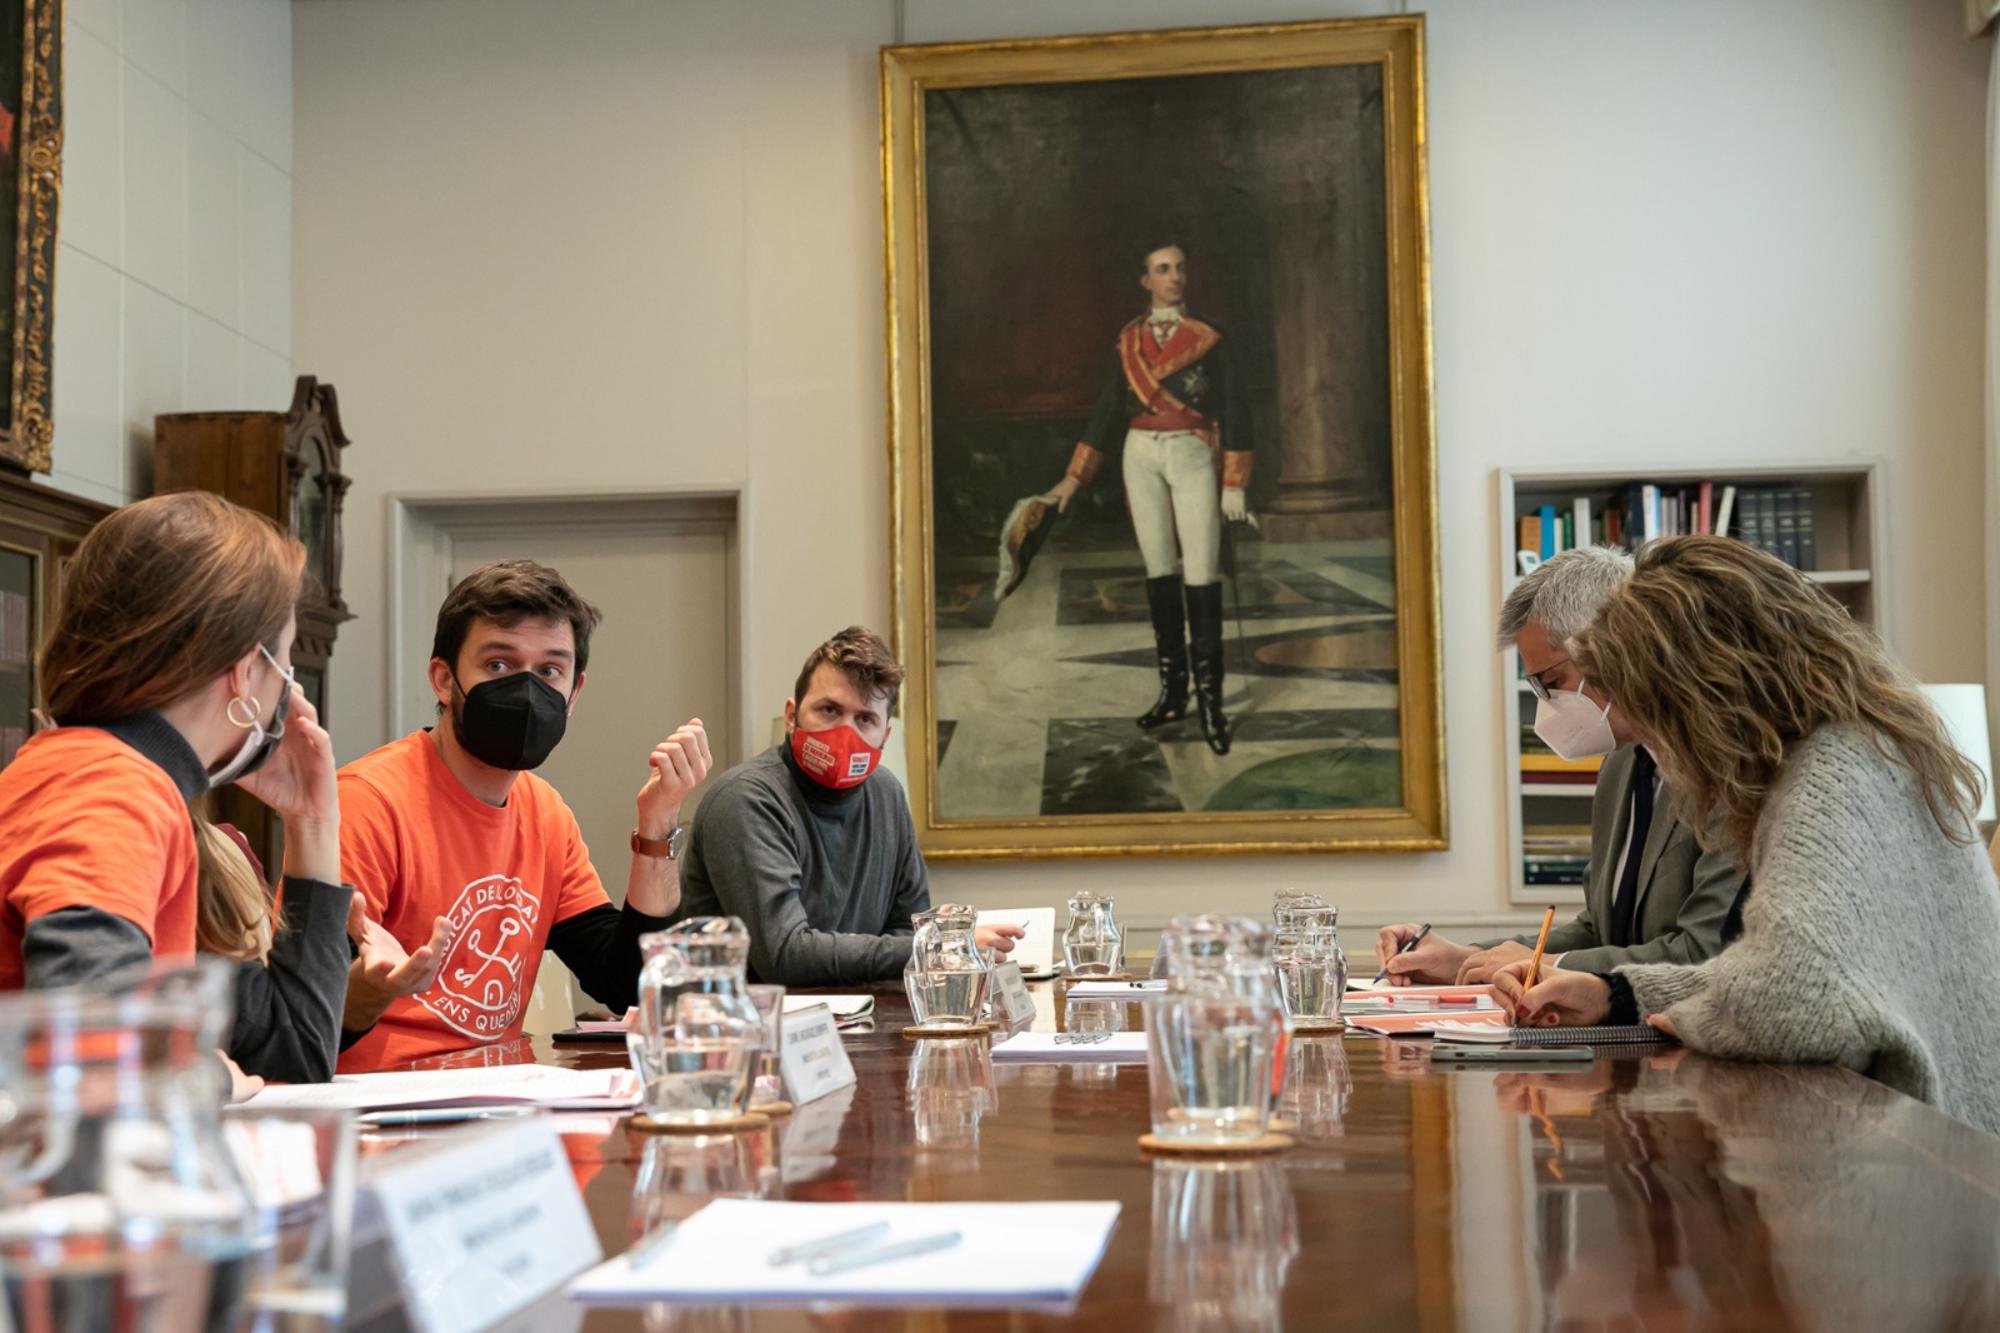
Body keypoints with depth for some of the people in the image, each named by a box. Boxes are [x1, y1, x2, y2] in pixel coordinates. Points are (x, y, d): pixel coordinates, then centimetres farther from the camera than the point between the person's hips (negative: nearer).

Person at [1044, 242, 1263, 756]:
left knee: (1202, 574, -11)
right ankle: (1173, 692, 9)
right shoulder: (1130, 342, 10)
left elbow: (1235, 411, 0)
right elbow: (1107, 410, 13)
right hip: (1142, 458, 3)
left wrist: (1234, 484, -6)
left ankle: (1210, 699, -9)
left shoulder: (1208, 340, 2)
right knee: (1160, 571, 3)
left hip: (1193, 457, -3)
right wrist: (1074, 477, 10)